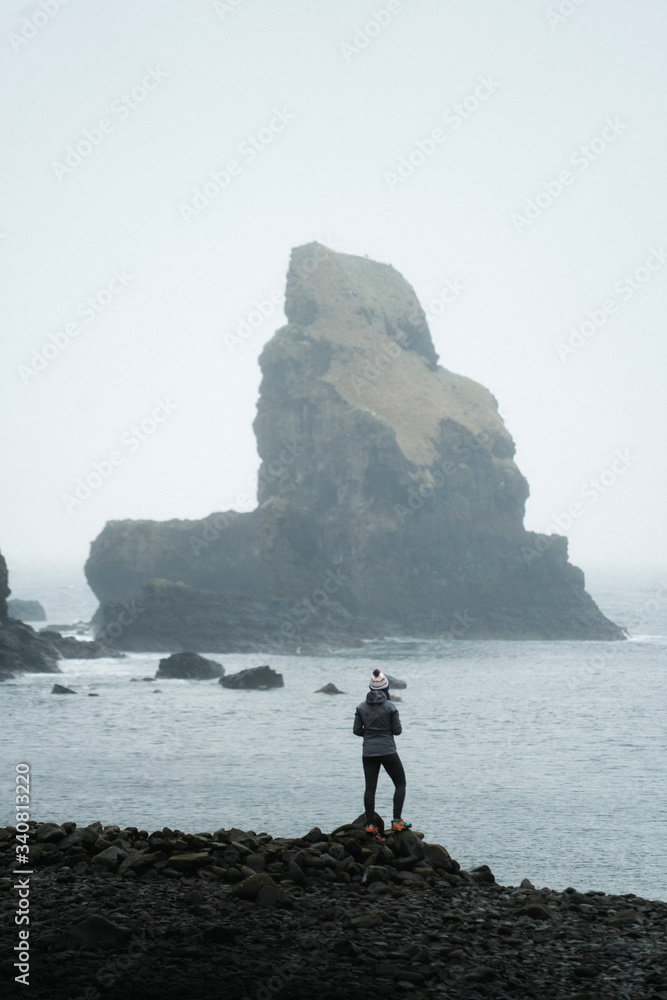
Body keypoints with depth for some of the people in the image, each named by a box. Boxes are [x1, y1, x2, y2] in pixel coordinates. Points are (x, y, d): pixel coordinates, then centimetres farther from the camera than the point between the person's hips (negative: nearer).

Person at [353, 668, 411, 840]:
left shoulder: (362, 707, 1)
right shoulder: (390, 706, -9)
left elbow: (356, 730, 3)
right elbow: (397, 730, -6)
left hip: (368, 752, 3)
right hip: (387, 751, -3)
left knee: (370, 788, 6)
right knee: (400, 783, 10)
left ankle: (370, 824, -1)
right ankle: (397, 821, 1)